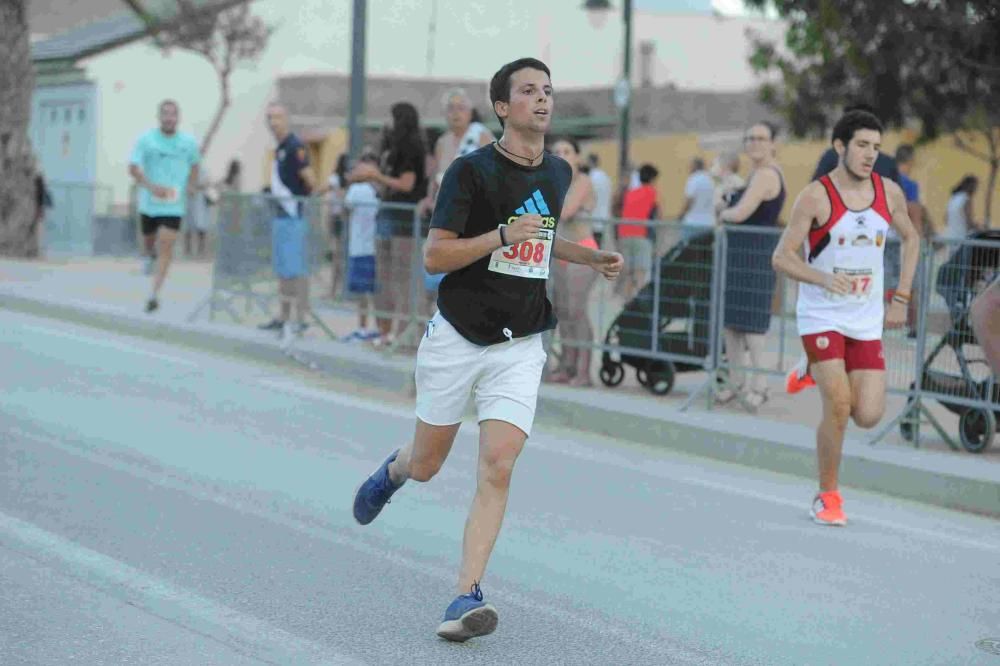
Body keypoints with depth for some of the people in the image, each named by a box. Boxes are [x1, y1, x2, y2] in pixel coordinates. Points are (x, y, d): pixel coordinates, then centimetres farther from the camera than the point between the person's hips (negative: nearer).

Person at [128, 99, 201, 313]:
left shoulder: (189, 142, -1)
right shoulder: (146, 140, -7)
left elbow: (194, 164, 19)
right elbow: (133, 168, -14)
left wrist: (191, 185, 2)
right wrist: (152, 187, -29)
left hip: (173, 205, -1)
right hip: (149, 202, 1)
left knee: (166, 247, -13)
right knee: (149, 240, 19)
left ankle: (154, 293, -12)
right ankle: (151, 255, 57)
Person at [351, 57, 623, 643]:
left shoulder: (559, 173, 9)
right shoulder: (473, 170, -11)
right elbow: (434, 255, -15)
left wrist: (594, 258, 15)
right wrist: (501, 236, -25)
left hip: (520, 347, 3)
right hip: (457, 337, -3)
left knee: (497, 468, -13)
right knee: (426, 466, 11)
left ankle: (467, 595, -12)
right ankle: (393, 470, 49)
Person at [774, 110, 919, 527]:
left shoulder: (889, 192, 1)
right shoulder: (816, 196, -12)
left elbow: (910, 238, 19)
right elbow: (782, 257, -12)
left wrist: (900, 298, 11)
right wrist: (825, 279, -30)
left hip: (867, 320, 4)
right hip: (821, 316, -4)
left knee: (869, 416, -3)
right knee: (838, 407, -15)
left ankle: (817, 371, 27)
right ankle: (827, 496, 6)